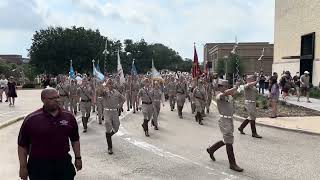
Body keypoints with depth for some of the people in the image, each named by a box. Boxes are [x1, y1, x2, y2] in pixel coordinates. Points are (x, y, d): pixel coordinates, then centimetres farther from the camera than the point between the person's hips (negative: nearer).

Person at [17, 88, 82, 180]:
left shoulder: (68, 116, 1)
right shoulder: (31, 119, -7)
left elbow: (75, 140, 11)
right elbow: (22, 146, -2)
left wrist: (78, 158, 10)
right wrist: (23, 167, -2)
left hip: (64, 163, 3)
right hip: (39, 165, -2)